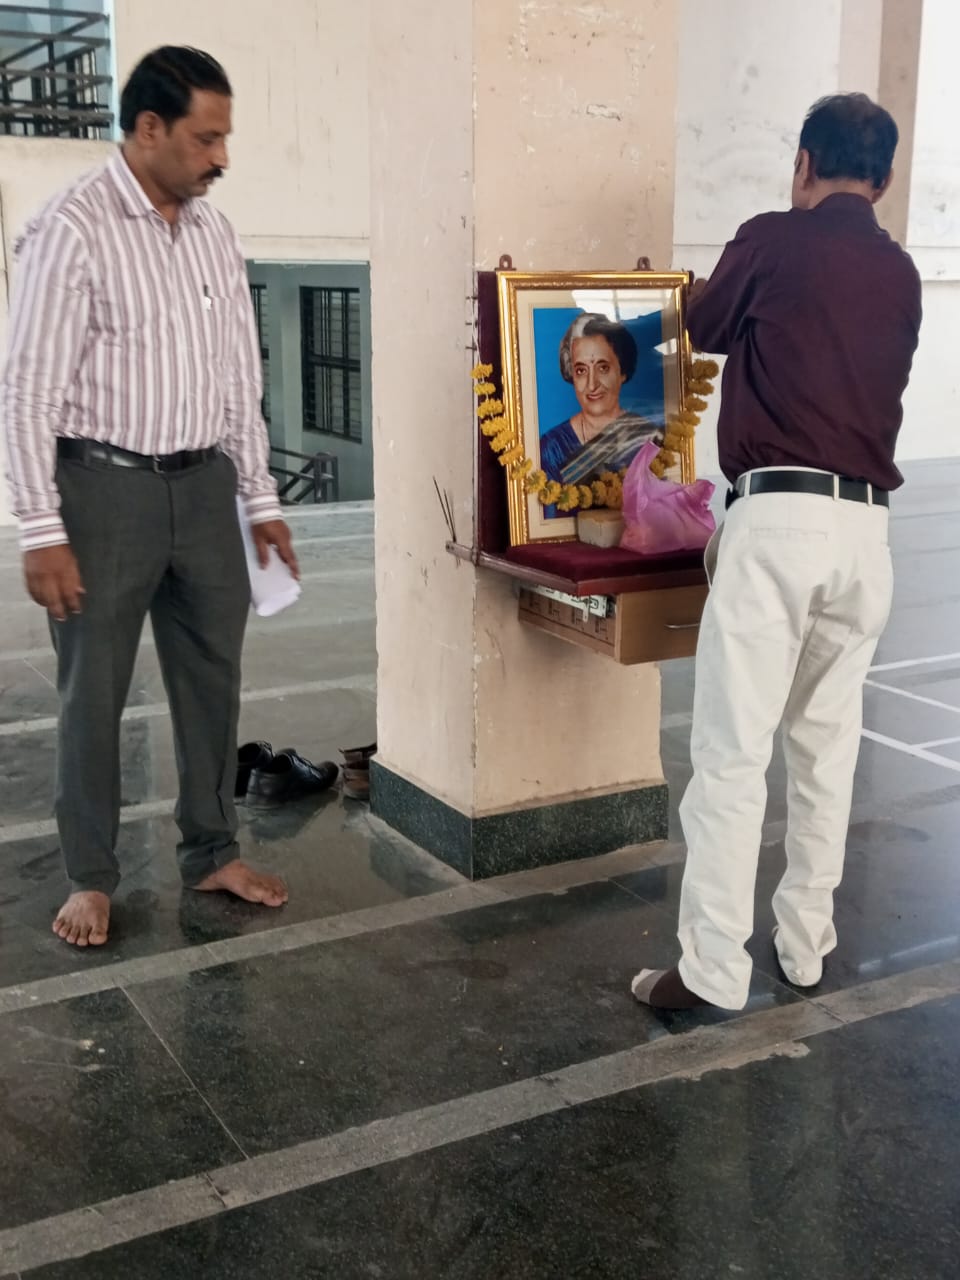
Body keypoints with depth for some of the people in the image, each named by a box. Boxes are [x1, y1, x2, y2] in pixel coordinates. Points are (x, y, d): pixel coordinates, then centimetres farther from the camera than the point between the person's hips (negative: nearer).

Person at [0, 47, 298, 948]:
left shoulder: (214, 233, 8)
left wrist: (261, 500, 12)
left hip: (203, 485, 6)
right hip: (106, 487, -6)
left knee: (212, 678, 13)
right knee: (93, 693, 5)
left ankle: (211, 855, 29)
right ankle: (90, 879, 22)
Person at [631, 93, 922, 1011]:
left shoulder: (773, 242, -1)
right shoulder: (900, 275, 13)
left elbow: (705, 330, 15)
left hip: (778, 517, -5)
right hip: (864, 526, 6)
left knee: (731, 749, -3)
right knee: (827, 743, 15)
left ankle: (713, 968, 0)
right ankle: (805, 943, 24)